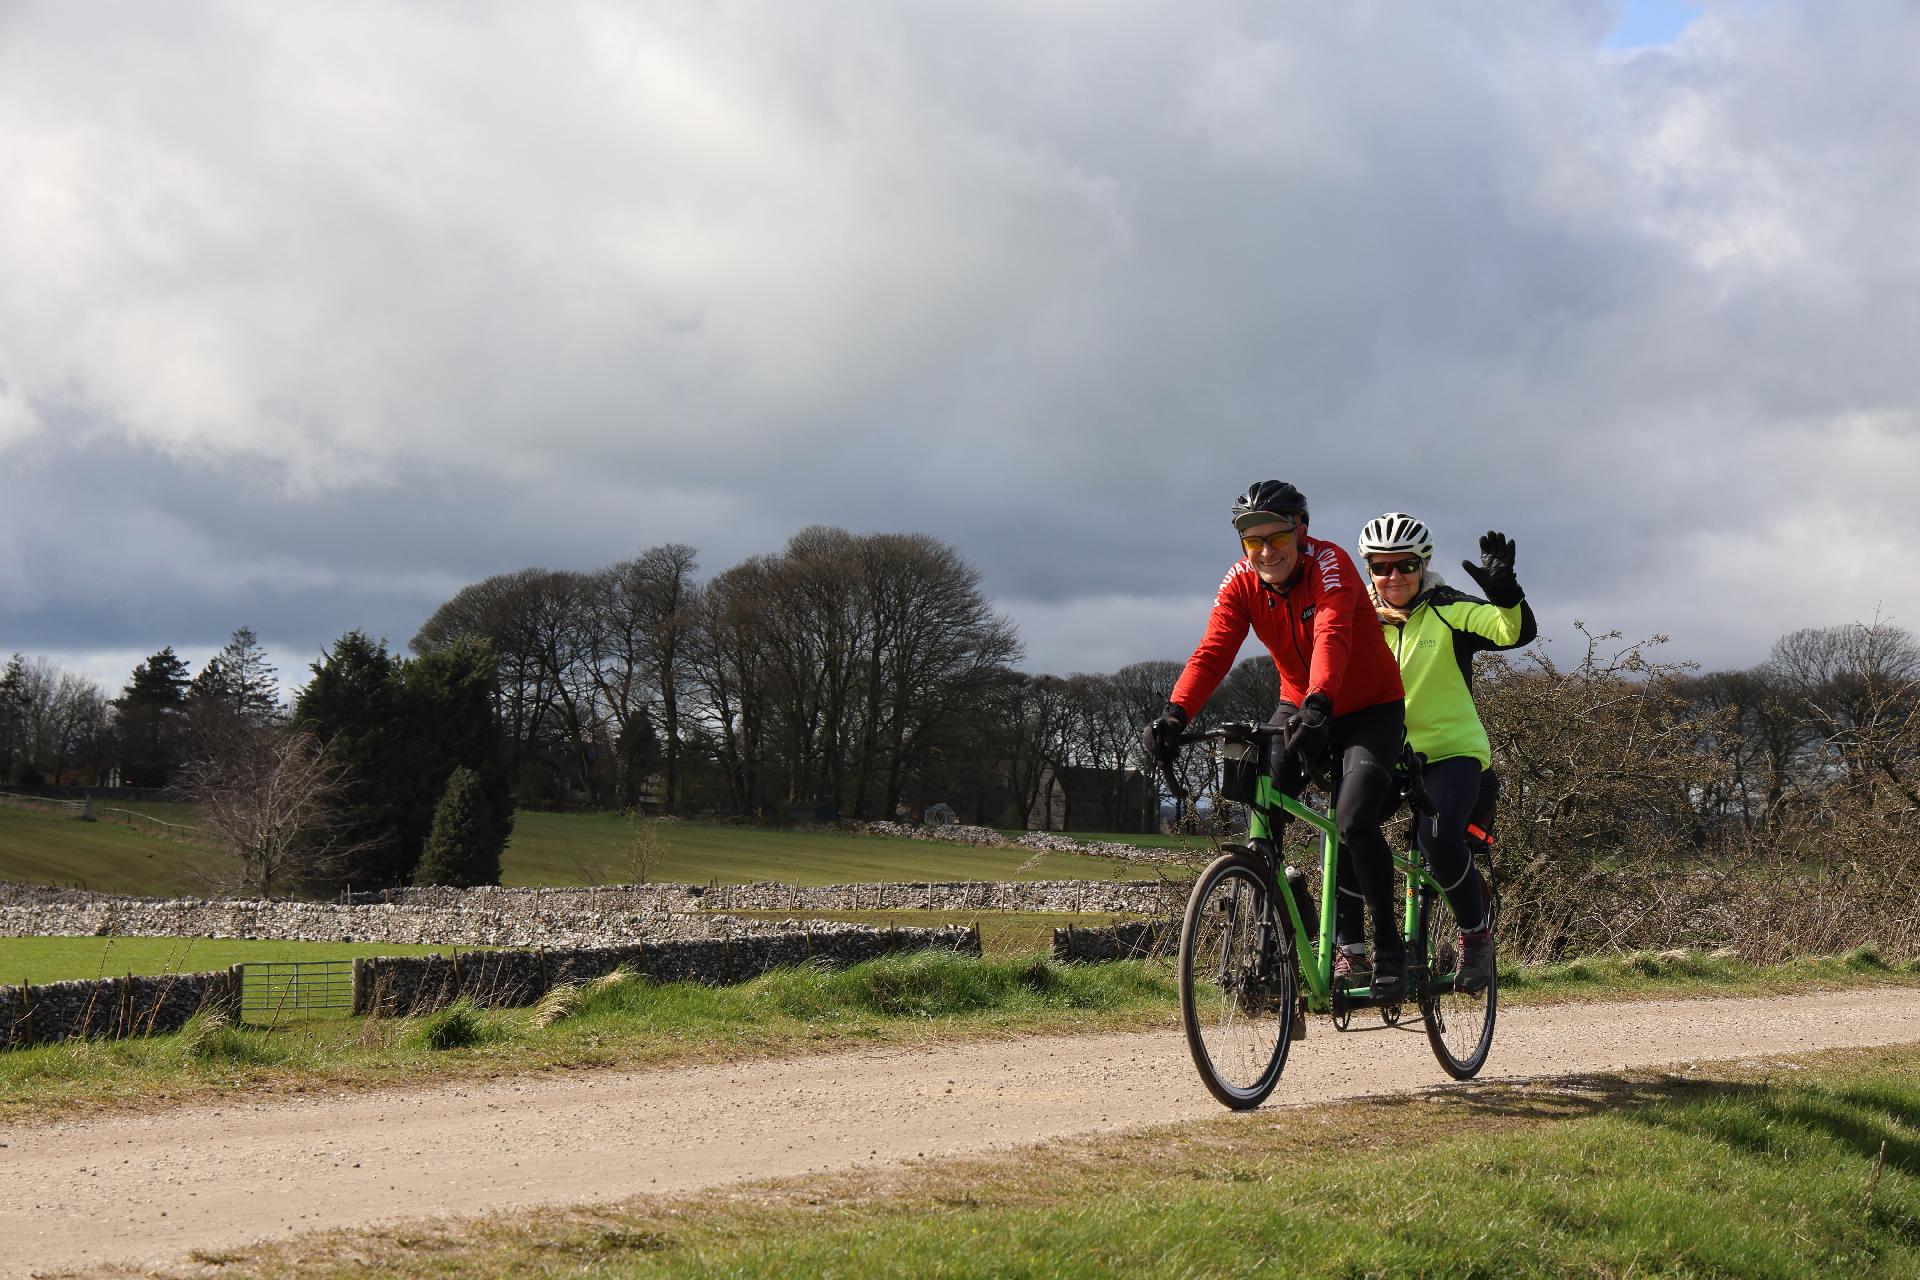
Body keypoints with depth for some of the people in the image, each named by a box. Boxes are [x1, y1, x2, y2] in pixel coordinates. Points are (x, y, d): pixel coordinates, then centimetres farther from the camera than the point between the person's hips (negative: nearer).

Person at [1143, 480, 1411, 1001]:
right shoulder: (1241, 582, -10)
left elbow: (1332, 637, -41)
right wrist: (1174, 715, -39)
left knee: (1355, 821, -24)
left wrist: (1318, 705, -58)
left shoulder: (1329, 563, -24)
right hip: (1299, 707, 5)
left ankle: (1388, 948, -7)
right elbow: (1212, 653, -21)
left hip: (1370, 710, -5)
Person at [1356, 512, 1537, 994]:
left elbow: (1516, 632, -20)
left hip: (1450, 753, -4)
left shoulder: (1447, 611, -5)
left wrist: (1503, 590, -39)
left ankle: (1476, 933, -4)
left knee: (1439, 839, -31)